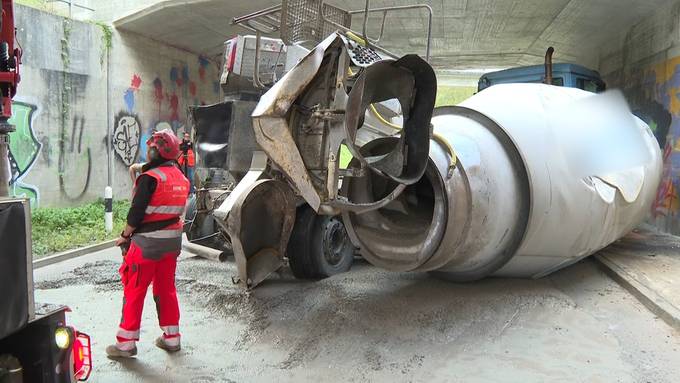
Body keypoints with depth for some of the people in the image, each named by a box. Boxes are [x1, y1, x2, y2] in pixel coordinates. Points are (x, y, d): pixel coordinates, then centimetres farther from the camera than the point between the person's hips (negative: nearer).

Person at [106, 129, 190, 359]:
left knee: (134, 290, 4)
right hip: (173, 240, 7)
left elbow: (137, 211, -17)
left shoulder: (150, 178, -16)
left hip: (147, 242, -7)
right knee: (166, 288, 16)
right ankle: (171, 338, 22)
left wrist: (125, 235, -4)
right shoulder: (181, 178, 8)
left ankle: (126, 343, 11)